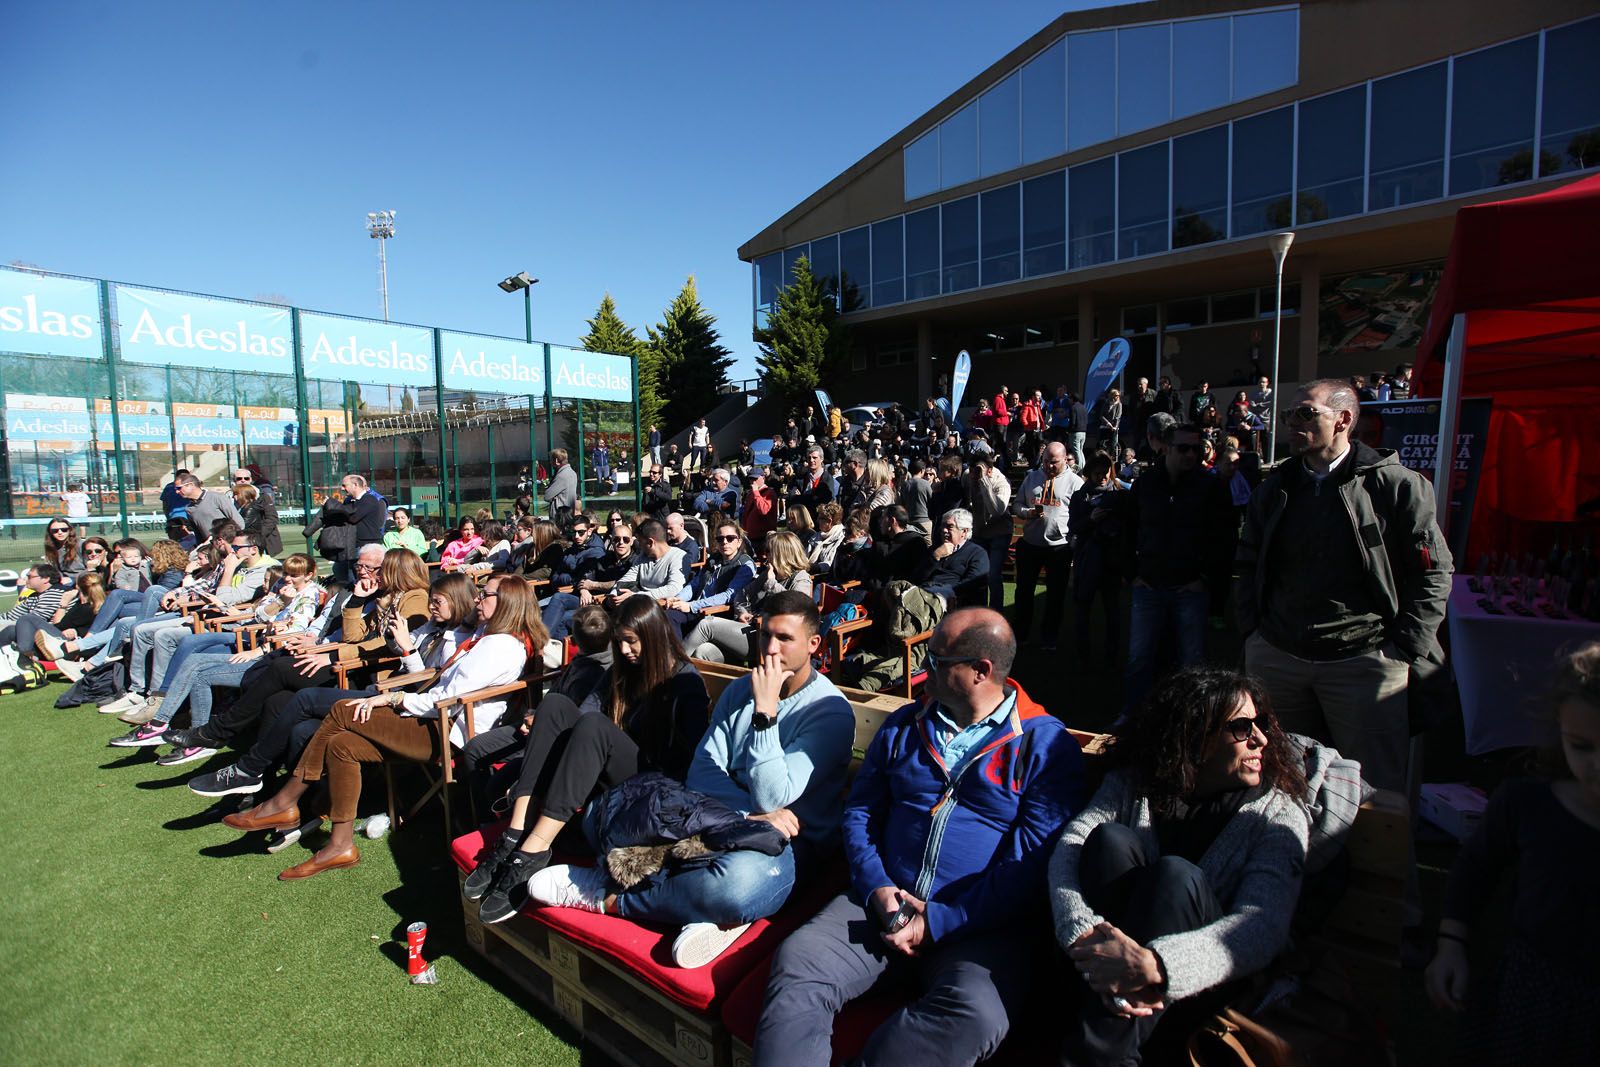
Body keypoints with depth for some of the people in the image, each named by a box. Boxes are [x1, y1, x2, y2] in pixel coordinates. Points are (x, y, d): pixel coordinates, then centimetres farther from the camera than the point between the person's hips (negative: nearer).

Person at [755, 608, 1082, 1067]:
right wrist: (877, 887, -4)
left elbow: (1034, 859, -8)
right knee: (796, 960, -22)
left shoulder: (1046, 745, -1)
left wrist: (940, 922, -12)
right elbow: (859, 811, 15)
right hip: (884, 903, 3)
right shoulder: (903, 726, 14)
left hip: (981, 924, -3)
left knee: (977, 1013, -32)